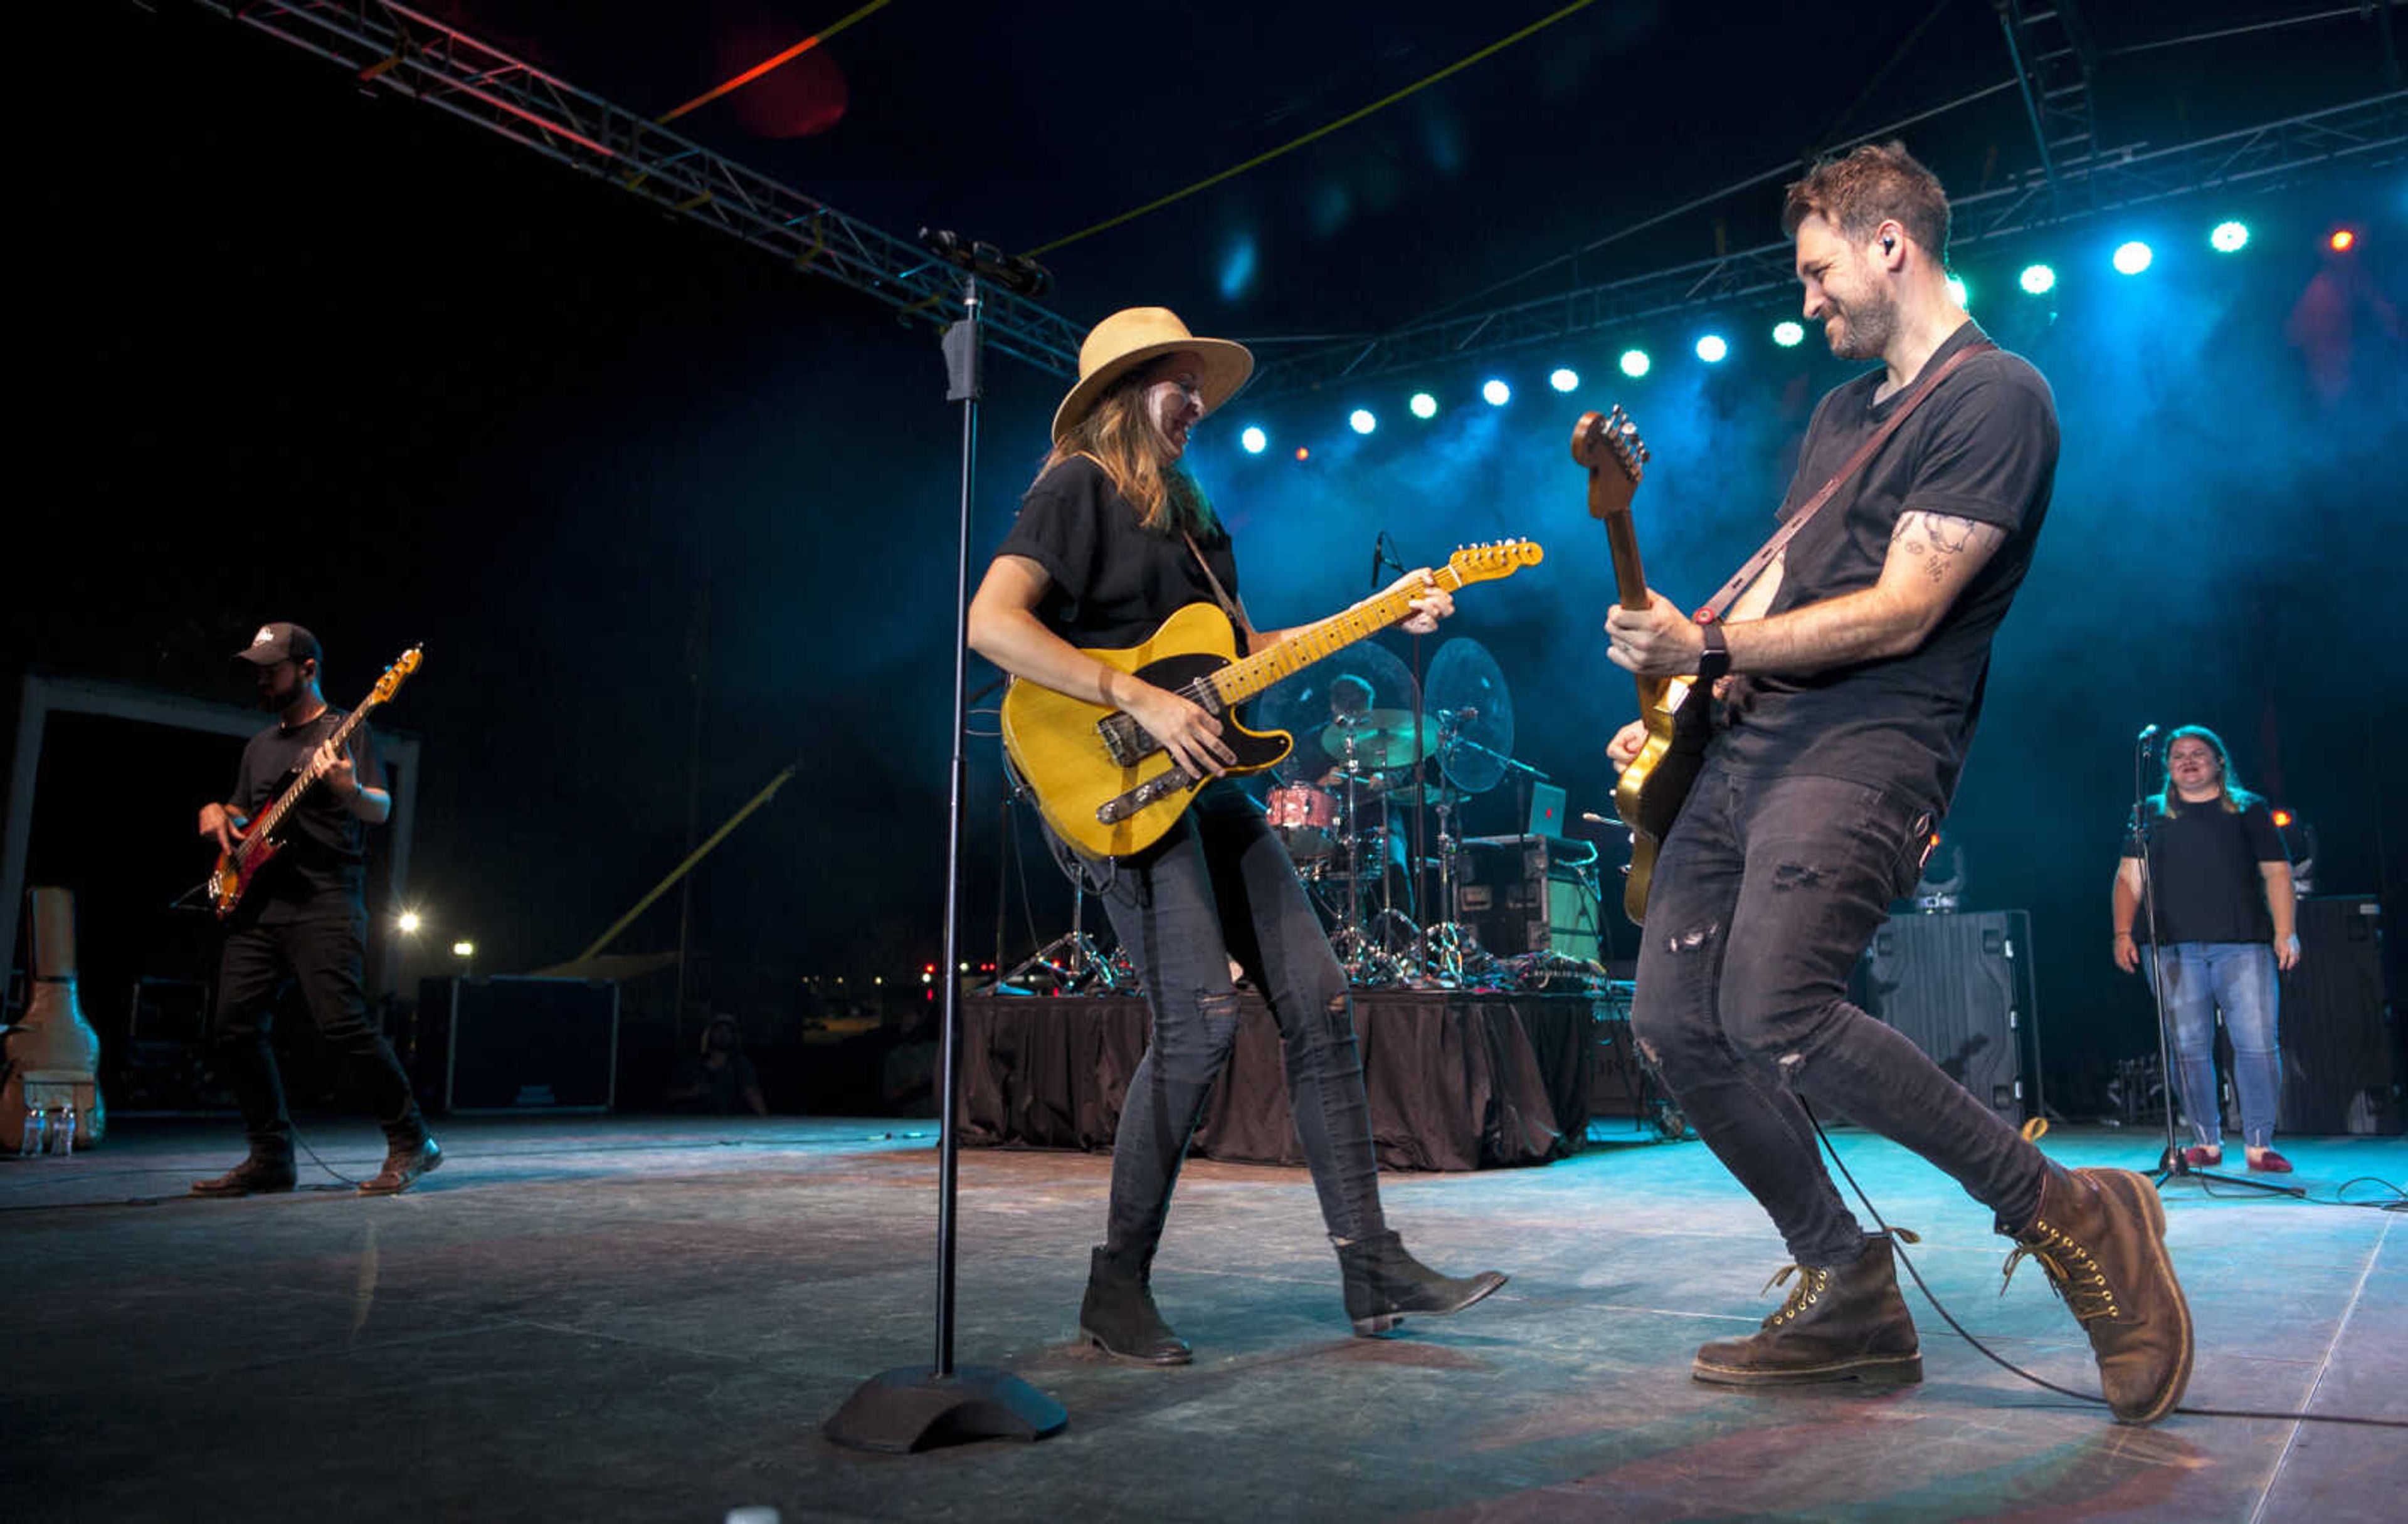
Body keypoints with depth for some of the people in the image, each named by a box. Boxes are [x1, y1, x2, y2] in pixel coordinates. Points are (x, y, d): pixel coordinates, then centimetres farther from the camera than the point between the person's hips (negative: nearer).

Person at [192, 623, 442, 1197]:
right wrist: (215, 814, 10)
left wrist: (348, 790, -30)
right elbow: (240, 816, 32)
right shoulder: (260, 746, 23)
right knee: (236, 1026, 0)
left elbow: (382, 809, -9)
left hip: (324, 902, -7)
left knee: (340, 1021, -18)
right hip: (257, 904, 8)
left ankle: (410, 1143, -8)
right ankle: (271, 1158, 11)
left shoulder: (345, 730, 2)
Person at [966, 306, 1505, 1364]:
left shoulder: (1187, 509, 24)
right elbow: (991, 622, -17)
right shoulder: (1077, 488, -3)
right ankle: (1117, 1290, -2)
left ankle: (1373, 1267, 10)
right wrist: (1141, 701, -22)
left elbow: (1245, 650, 25)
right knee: (1200, 1022, -18)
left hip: (1208, 782, 9)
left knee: (1319, 1008, 3)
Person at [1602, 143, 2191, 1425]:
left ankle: (2073, 1219, -6)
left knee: (1774, 1014, -27)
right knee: (1675, 1025, 0)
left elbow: (1900, 614, -15)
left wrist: (1708, 648, -16)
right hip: (1751, 743, 9)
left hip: (1872, 746, -9)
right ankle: (1850, 1299, 13)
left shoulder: (1996, 397, -5)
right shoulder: (1841, 412, 24)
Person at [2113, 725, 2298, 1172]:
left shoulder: (2249, 810, 14)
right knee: (2189, 1047, 0)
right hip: (2173, 948, 1)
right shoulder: (2151, 814, 15)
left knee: (2258, 1043, -7)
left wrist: (2285, 932, -3)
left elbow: (2276, 873, 9)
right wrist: (2123, 933, 0)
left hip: (2244, 944, 0)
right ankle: (2207, 1143, 9)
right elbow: (2129, 877, 11)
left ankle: (2259, 1144, 2)